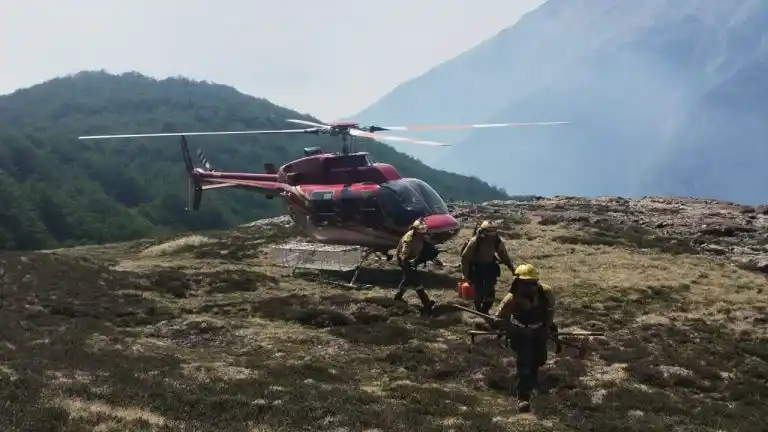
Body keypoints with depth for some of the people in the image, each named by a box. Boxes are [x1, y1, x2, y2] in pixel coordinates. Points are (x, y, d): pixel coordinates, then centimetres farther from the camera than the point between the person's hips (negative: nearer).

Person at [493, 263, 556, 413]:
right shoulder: (512, 299, -33)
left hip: (540, 330, 4)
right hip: (521, 332, -4)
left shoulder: (546, 293, -25)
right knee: (524, 361, -19)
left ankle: (532, 380, 54)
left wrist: (547, 326, -15)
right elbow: (498, 320, -28)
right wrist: (519, 331, -33)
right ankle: (523, 397, -12)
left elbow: (550, 309, -3)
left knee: (539, 359, 20)